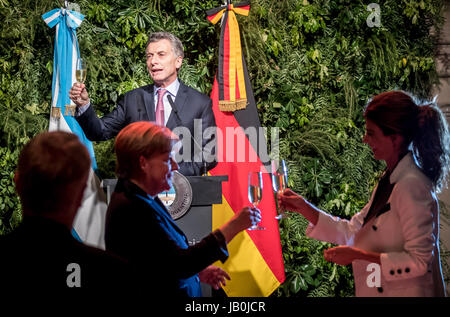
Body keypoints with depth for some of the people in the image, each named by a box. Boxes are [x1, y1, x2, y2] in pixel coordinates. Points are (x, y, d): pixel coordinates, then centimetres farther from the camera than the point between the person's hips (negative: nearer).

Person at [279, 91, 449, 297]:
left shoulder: (411, 185, -20)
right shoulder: (389, 181, 9)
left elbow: (419, 260, -23)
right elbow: (351, 232, 13)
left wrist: (358, 255, -21)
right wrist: (305, 208, 5)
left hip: (406, 294, -9)